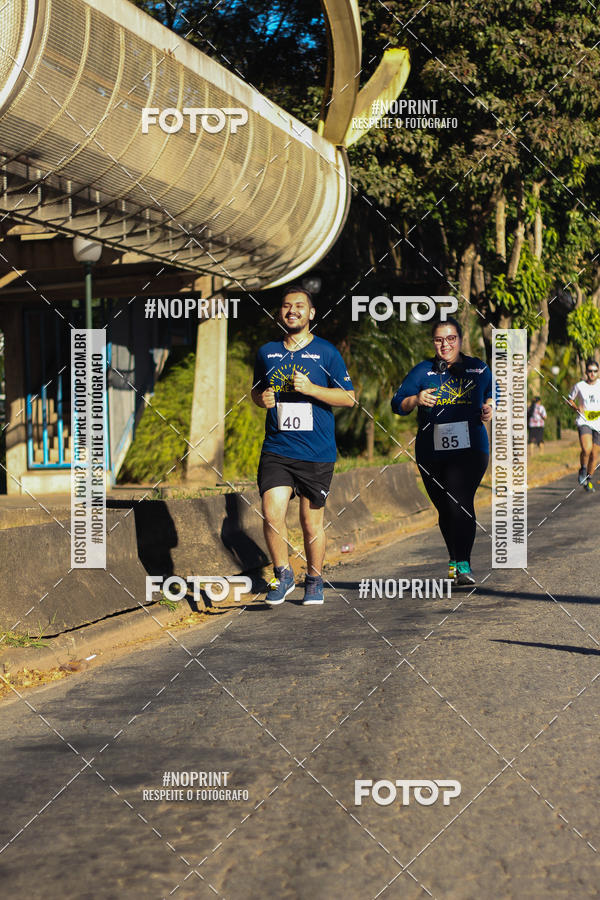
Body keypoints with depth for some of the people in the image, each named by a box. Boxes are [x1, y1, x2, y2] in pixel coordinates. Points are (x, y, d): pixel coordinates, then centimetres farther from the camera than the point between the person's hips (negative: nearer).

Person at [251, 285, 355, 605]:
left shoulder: (326, 352, 0)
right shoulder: (267, 352, 10)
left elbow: (349, 397, -1)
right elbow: (256, 390, 24)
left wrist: (311, 388, -14)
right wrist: (262, 397, 0)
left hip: (317, 453, -2)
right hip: (276, 449, 2)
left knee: (312, 522, 5)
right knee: (271, 514, -12)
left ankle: (314, 580, 25)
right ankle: (283, 575, 8)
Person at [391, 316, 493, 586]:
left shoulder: (478, 368, 8)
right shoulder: (423, 371, 4)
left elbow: (492, 393, 25)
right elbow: (397, 404, -4)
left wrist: (489, 407, 3)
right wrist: (416, 400, -24)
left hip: (470, 449, -2)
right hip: (432, 454, 2)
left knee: (460, 502, -20)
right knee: (445, 508, 10)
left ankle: (463, 564, -20)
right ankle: (454, 557, 30)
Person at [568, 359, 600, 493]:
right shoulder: (579, 386, 1)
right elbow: (570, 400, 15)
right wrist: (577, 408, -6)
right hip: (583, 421, -2)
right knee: (586, 449, -25)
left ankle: (588, 479, 24)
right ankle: (582, 470, 3)